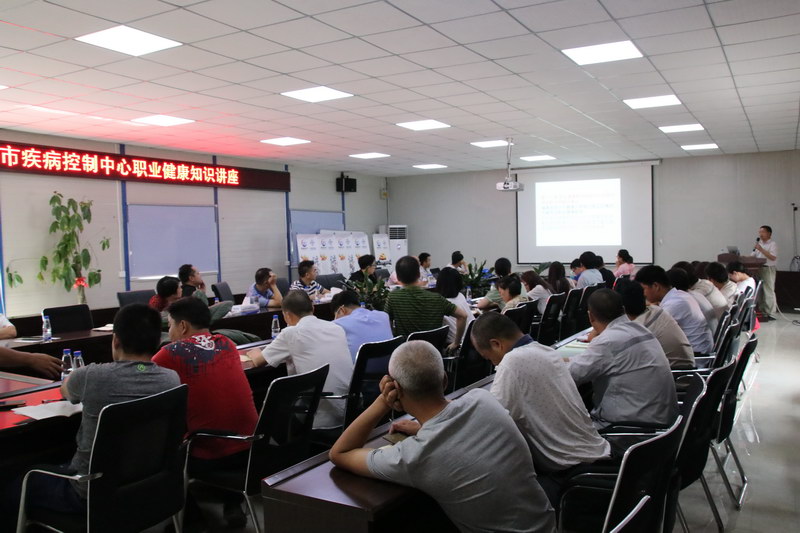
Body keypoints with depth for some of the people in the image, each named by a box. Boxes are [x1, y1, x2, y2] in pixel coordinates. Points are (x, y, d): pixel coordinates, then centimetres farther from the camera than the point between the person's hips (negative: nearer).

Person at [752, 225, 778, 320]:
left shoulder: (773, 244, -3)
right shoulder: (759, 243, 20)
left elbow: (773, 257, -15)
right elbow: (753, 256, 20)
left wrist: (761, 249, -17)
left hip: (768, 269, -7)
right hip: (758, 269, 7)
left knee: (769, 291, -8)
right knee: (760, 292, 8)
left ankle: (771, 314, -6)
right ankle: (762, 312, 15)